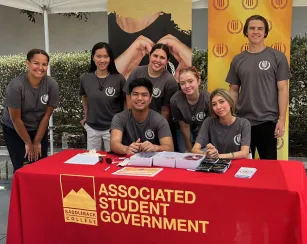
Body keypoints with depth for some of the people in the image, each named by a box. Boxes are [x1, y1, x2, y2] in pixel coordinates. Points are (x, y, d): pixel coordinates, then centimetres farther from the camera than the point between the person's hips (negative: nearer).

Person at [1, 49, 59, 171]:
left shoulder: (52, 85, -18)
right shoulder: (15, 86, -26)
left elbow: (46, 115, -10)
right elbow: (15, 119, -18)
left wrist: (37, 142, -5)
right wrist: (28, 143, -8)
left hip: (39, 129, 3)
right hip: (14, 131, -2)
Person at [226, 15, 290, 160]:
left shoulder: (277, 57, -1)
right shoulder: (237, 60, 7)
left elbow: (283, 89, -4)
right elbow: (234, 91, 10)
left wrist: (282, 119, -9)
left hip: (267, 121, -3)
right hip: (242, 121, 3)